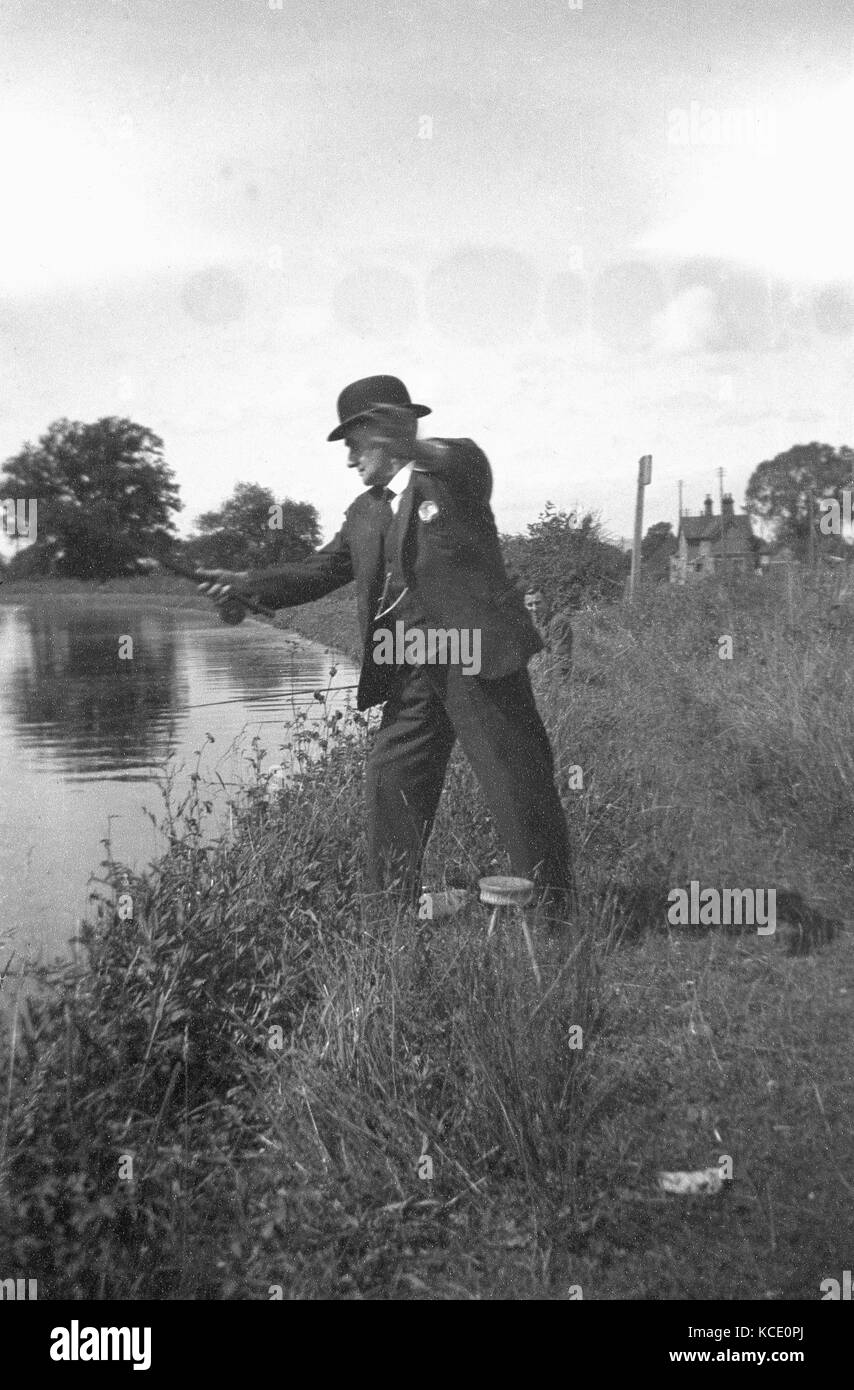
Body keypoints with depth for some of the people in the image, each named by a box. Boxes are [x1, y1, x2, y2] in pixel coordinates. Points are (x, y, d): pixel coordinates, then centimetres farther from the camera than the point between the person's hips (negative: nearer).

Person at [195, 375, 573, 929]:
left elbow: (467, 465, -22)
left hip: (479, 654, -6)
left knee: (518, 781, -2)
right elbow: (323, 569, 15)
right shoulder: (365, 513, 19)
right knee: (391, 784, 3)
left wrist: (410, 447, -40)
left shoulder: (456, 471, 0)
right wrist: (248, 583, 3)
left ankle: (554, 906, 11)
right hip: (411, 673, 6)